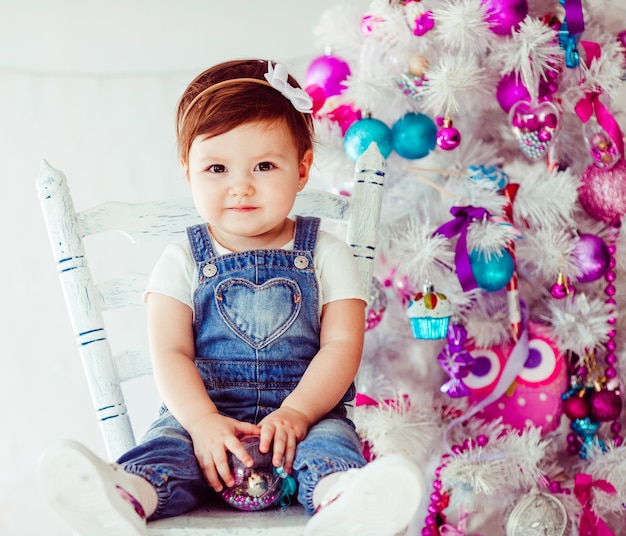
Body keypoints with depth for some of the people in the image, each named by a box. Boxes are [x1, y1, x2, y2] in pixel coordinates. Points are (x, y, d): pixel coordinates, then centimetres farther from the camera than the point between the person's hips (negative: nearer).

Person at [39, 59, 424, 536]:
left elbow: (342, 346, -2)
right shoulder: (184, 261, 8)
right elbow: (170, 353, -2)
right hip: (204, 411, 1)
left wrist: (296, 412, -19)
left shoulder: (326, 255, 7)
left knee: (330, 439, -31)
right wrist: (203, 421, -20)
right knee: (168, 442, -28)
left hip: (305, 411, -1)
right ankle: (125, 498, -57)